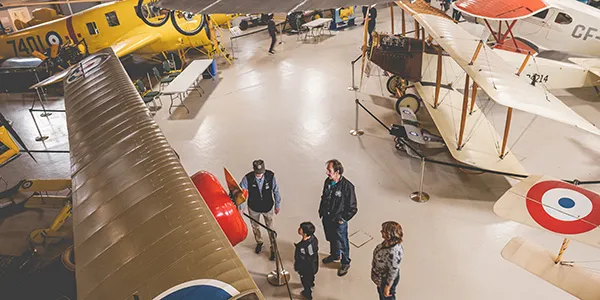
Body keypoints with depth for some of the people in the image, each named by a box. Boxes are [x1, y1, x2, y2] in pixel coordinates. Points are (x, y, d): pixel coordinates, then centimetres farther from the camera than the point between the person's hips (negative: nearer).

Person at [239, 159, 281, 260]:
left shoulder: (270, 176, -24)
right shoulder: (248, 178, -28)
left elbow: (276, 191, -10)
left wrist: (277, 205, 1)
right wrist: (241, 207, -16)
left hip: (268, 207, -1)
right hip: (253, 208, 1)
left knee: (270, 228, 13)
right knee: (255, 227, 24)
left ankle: (273, 249, 33)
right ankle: (259, 243, 53)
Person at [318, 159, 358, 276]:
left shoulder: (347, 186, -28)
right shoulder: (328, 181, -9)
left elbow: (352, 208, -19)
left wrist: (343, 219, -14)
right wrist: (321, 210, 8)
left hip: (338, 221, -6)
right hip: (326, 218, 6)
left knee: (342, 243, 15)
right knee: (331, 239, 28)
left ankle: (345, 263, 39)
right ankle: (334, 255, 54)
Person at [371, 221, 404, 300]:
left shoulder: (393, 253, -42)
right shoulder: (388, 241, -17)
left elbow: (393, 272, -29)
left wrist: (387, 288, -16)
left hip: (386, 279, -7)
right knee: (381, 292, 33)